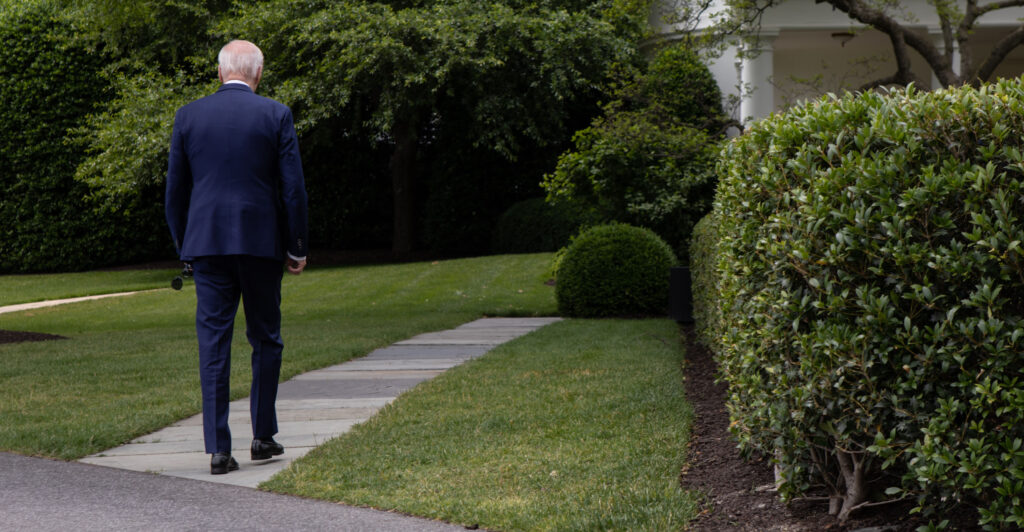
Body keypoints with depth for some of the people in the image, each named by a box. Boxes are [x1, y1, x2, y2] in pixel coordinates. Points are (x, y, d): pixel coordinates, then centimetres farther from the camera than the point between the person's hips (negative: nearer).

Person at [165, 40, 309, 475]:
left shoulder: (188, 116, 4)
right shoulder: (275, 115, -1)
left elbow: (175, 191, 8)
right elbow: (293, 187, -3)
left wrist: (183, 246, 18)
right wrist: (296, 247, 6)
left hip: (207, 242, 1)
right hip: (261, 241, -1)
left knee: (213, 344, 1)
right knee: (265, 340, 13)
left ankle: (218, 449, -3)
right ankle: (263, 436, 16)